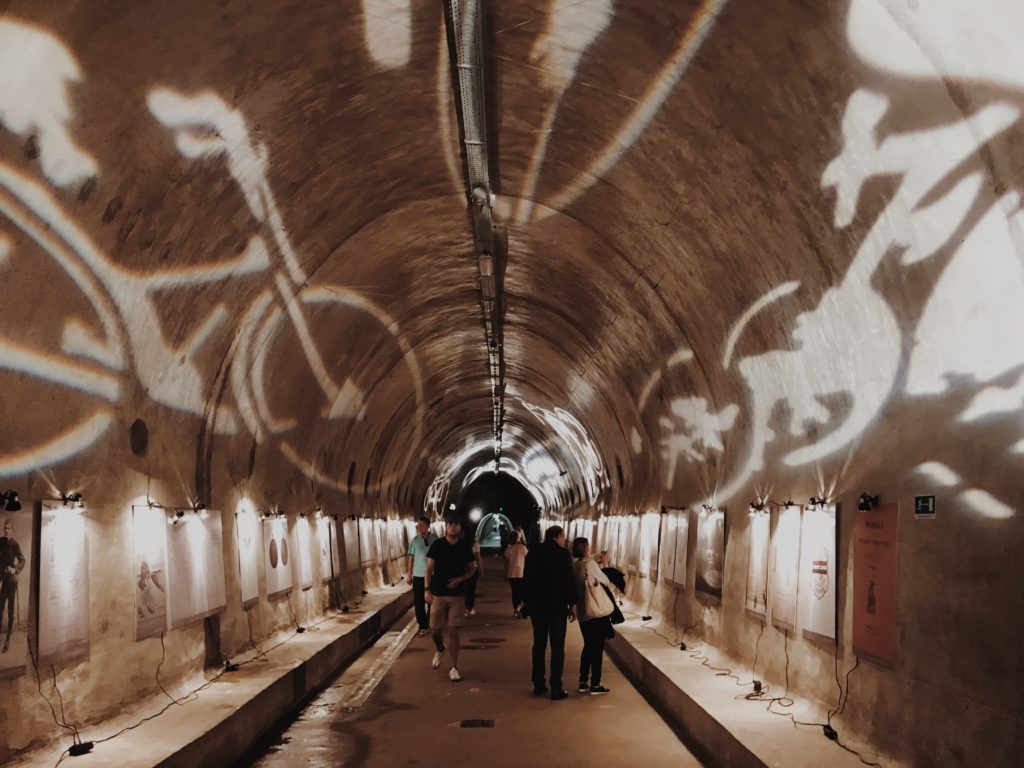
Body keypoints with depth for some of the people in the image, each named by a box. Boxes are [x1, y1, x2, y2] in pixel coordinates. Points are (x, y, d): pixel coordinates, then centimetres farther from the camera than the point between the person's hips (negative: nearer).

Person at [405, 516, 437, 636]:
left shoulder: (435, 539, -3)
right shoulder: (415, 540, 0)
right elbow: (410, 558, 3)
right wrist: (409, 574, 2)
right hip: (418, 575, 1)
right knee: (419, 602, 2)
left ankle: (431, 624, 24)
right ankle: (423, 626, 11)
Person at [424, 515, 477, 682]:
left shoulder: (465, 547, 2)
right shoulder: (437, 545, -1)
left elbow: (472, 569, 8)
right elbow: (429, 569, 1)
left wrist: (459, 579, -10)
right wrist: (427, 590, -8)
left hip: (458, 595, 0)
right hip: (438, 594, 0)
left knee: (453, 631, -2)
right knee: (435, 630, 4)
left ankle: (454, 668, 7)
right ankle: (440, 650, 37)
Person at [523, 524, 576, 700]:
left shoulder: (532, 553, 6)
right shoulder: (562, 554, -9)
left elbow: (526, 579, 11)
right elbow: (569, 581, -11)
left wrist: (527, 602, 18)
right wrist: (572, 604, -3)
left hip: (536, 607, 5)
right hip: (557, 607, -5)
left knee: (539, 645, 15)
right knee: (557, 648, 0)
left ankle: (538, 685, 17)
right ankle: (556, 689, -2)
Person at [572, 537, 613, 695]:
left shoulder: (573, 565, 3)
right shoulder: (590, 563, -14)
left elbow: (573, 588, 10)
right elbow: (605, 581, -3)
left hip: (582, 613, 6)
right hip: (598, 611, -6)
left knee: (588, 646, 17)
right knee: (597, 648, 3)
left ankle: (583, 683, 17)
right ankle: (595, 684, 6)